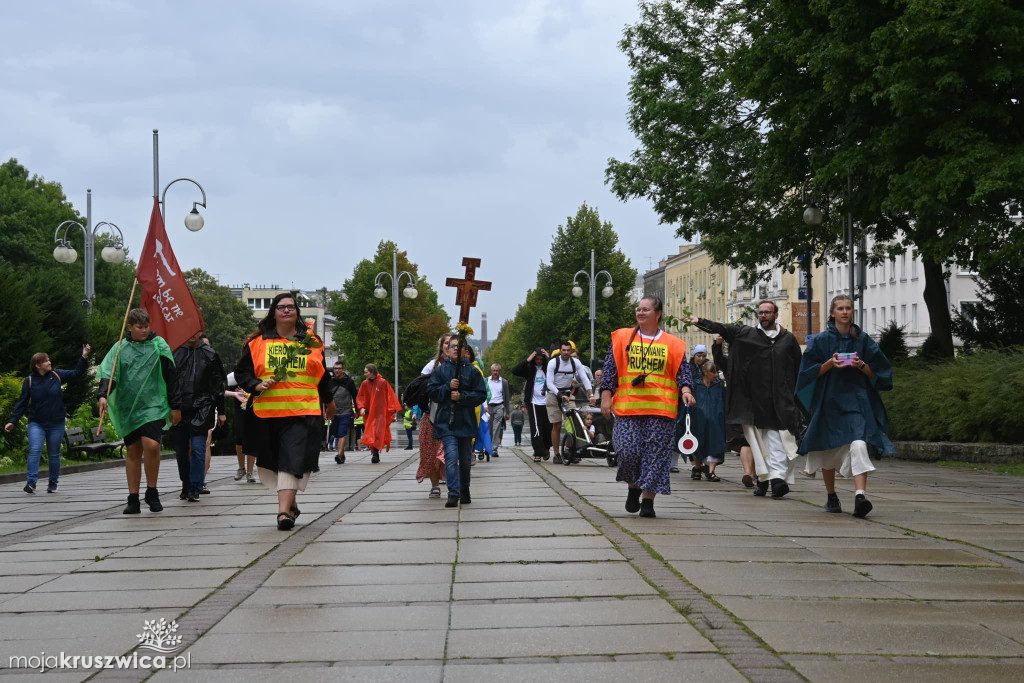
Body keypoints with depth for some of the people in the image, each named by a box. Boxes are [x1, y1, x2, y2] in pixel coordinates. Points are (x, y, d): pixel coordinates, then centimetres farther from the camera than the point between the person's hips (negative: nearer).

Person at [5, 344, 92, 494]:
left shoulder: (57, 375, 2)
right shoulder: (29, 381, -2)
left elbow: (76, 373, 6)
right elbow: (22, 403, 0)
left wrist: (84, 357, -5)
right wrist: (13, 421, -5)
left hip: (56, 424, 2)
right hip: (36, 424, -2)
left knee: (54, 454, 7)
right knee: (35, 450, -18)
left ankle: (53, 484, 18)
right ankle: (31, 482, -18)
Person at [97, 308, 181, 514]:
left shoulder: (159, 346, 4)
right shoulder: (120, 348, 8)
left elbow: (171, 377, 6)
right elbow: (108, 373, 0)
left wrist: (175, 406, 5)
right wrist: (103, 395, -19)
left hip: (153, 406, -3)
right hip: (128, 408, 3)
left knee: (151, 445, -20)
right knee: (132, 452, 7)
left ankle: (152, 492, -1)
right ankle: (133, 499, 13)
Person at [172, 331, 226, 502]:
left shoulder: (209, 355, 5)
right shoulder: (175, 353, 7)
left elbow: (219, 385, 9)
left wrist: (221, 411, 7)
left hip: (201, 411, -2)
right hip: (178, 411, 2)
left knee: (198, 449, -10)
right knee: (181, 451, 9)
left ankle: (195, 489, -6)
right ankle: (186, 486, 25)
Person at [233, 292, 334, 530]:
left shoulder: (311, 341, 11)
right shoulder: (257, 341, 8)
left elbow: (322, 376, 22)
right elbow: (241, 371, 9)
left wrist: (329, 402, 32)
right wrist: (257, 385, -10)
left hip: (303, 412, -2)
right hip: (267, 412, 2)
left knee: (293, 461, -14)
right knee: (273, 461, 10)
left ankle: (284, 511, -19)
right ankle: (291, 504, 28)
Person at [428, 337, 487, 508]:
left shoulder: (472, 371, 3)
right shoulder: (440, 370, 6)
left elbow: (481, 395, -1)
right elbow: (431, 391, 2)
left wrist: (462, 396, -14)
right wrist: (448, 387, -13)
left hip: (465, 421, 1)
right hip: (445, 421, -1)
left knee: (465, 459, 11)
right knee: (451, 456, -15)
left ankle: (465, 491, 29)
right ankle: (453, 494, -17)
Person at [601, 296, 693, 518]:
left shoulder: (673, 344, 9)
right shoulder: (622, 338, 9)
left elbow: (682, 372, 7)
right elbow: (610, 369, 7)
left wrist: (685, 390, -13)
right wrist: (606, 397, -1)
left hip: (661, 409, 0)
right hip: (628, 407, 0)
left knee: (655, 455, -4)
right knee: (628, 451, -8)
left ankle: (647, 500, 4)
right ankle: (633, 487, 18)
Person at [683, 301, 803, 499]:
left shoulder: (788, 339, 11)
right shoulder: (746, 333, 10)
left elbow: (798, 369, 15)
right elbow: (722, 328, -1)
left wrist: (796, 396, 10)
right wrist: (699, 322, -15)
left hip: (781, 400, -1)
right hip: (755, 399, 1)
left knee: (777, 439, -9)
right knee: (758, 439, 1)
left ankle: (777, 476, -17)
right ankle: (763, 477, 6)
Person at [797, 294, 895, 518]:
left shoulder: (863, 339, 5)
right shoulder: (822, 340, 3)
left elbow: (876, 372, 7)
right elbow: (810, 371, 1)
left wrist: (862, 365, -13)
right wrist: (830, 363, -15)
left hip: (857, 400, -1)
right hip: (829, 400, 1)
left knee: (858, 445, -20)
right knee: (829, 451, 9)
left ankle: (860, 495, -31)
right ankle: (831, 497, 28)